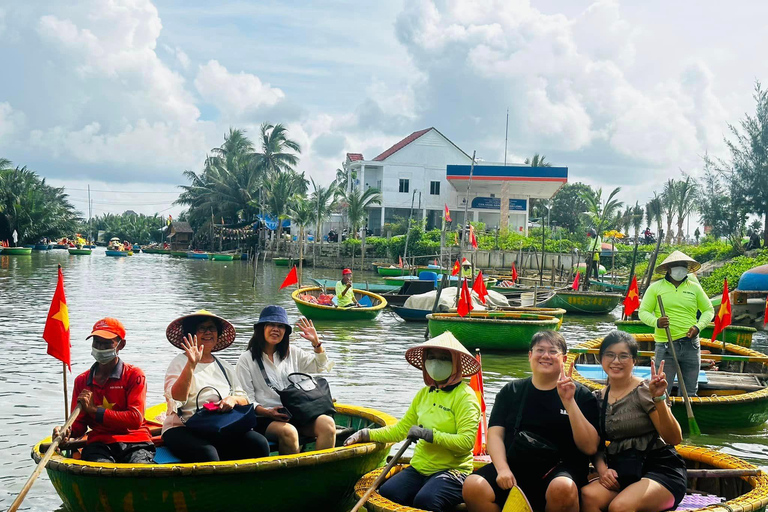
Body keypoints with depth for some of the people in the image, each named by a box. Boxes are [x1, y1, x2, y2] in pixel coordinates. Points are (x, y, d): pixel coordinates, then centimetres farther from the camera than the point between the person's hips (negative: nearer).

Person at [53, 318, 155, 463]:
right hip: (99, 443, 2)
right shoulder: (82, 381, 18)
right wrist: (68, 432, -10)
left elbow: (135, 419, -7)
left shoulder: (134, 375, 5)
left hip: (134, 442, -1)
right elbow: (79, 424, 15)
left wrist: (94, 410, -8)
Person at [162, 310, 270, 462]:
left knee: (259, 443, -24)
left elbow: (244, 400, 17)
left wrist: (233, 399, -6)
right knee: (207, 455, -38)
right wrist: (191, 365, -24)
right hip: (183, 430, -4)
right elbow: (176, 397, -14)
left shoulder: (225, 367, 21)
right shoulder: (179, 363, 4)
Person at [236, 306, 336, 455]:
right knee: (288, 431, -37)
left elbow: (322, 367, 24)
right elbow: (246, 400, 1)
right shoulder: (246, 359, 7)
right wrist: (268, 412, -17)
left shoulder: (292, 353, 20)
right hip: (264, 418, -4)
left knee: (327, 423, -26)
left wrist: (316, 343, 10)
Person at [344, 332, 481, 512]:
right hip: (419, 468, 6)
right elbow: (400, 429, 23)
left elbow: (467, 442, -17)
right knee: (386, 494, -22)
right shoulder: (424, 394, 16)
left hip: (452, 470, -6)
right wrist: (366, 434, 14)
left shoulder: (464, 396, -6)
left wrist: (430, 435, -20)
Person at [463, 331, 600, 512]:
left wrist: (569, 402, -12)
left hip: (561, 468, -2)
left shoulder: (581, 395, 7)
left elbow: (590, 447, -3)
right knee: (474, 486, -27)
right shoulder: (511, 391, 15)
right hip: (514, 466, 2)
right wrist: (502, 469, -12)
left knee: (563, 488, -37)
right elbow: (495, 434, 7)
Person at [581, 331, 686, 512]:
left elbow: (674, 439, -12)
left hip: (661, 470, -4)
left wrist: (659, 399, -25)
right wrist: (602, 469, -6)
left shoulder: (644, 390, -4)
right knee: (587, 495, -28)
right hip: (623, 473, 4)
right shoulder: (598, 398, 11)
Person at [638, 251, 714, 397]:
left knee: (690, 392, 7)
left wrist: (698, 326, -2)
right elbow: (643, 312, 4)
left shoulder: (694, 287, 12)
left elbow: (708, 310, 18)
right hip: (665, 346, -2)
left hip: (690, 345, 3)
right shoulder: (656, 288, 5)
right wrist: (656, 322, -17)